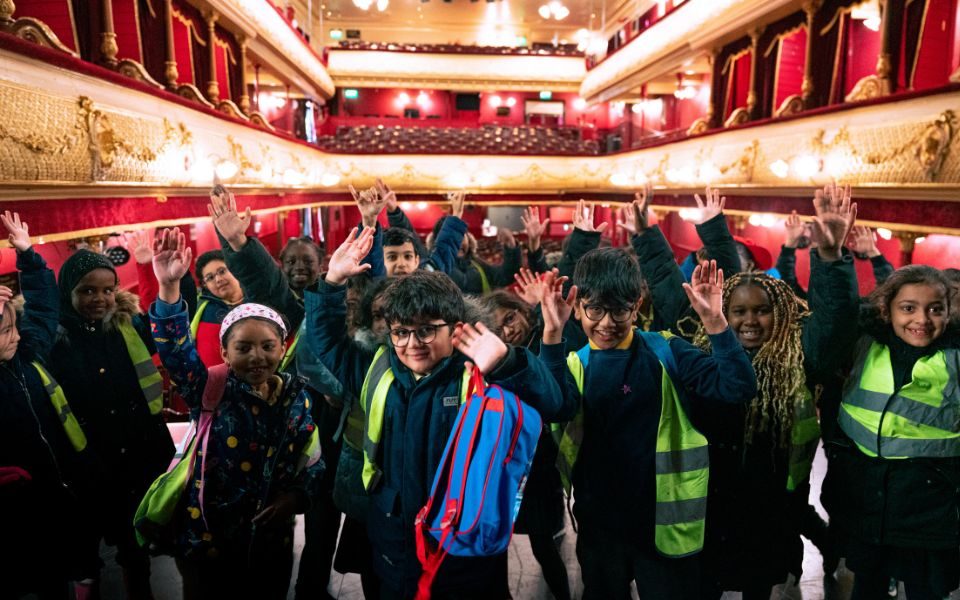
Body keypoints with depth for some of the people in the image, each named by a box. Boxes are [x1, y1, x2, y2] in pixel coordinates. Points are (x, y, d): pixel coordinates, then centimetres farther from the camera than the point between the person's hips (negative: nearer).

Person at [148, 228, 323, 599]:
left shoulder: (296, 395, -4)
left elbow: (313, 460, 4)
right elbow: (176, 350, -27)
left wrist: (297, 496, -12)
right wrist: (169, 287, -39)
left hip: (272, 540, 2)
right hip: (208, 539, -2)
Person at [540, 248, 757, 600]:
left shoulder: (665, 353, -6)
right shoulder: (574, 364, -2)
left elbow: (738, 387, -16)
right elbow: (555, 406, -24)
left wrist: (714, 320, -27)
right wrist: (552, 333, -34)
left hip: (663, 523, -2)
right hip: (599, 525, 2)